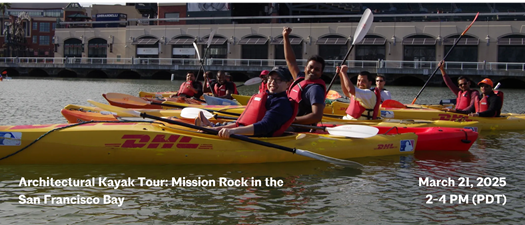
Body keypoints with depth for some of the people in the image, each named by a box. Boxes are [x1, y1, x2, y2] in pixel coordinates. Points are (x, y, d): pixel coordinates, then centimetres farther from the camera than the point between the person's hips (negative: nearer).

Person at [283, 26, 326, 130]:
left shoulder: (315, 88, -12)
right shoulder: (301, 78, 15)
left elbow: (317, 116, -22)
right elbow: (290, 60, 29)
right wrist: (285, 37, 29)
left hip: (302, 131, -9)